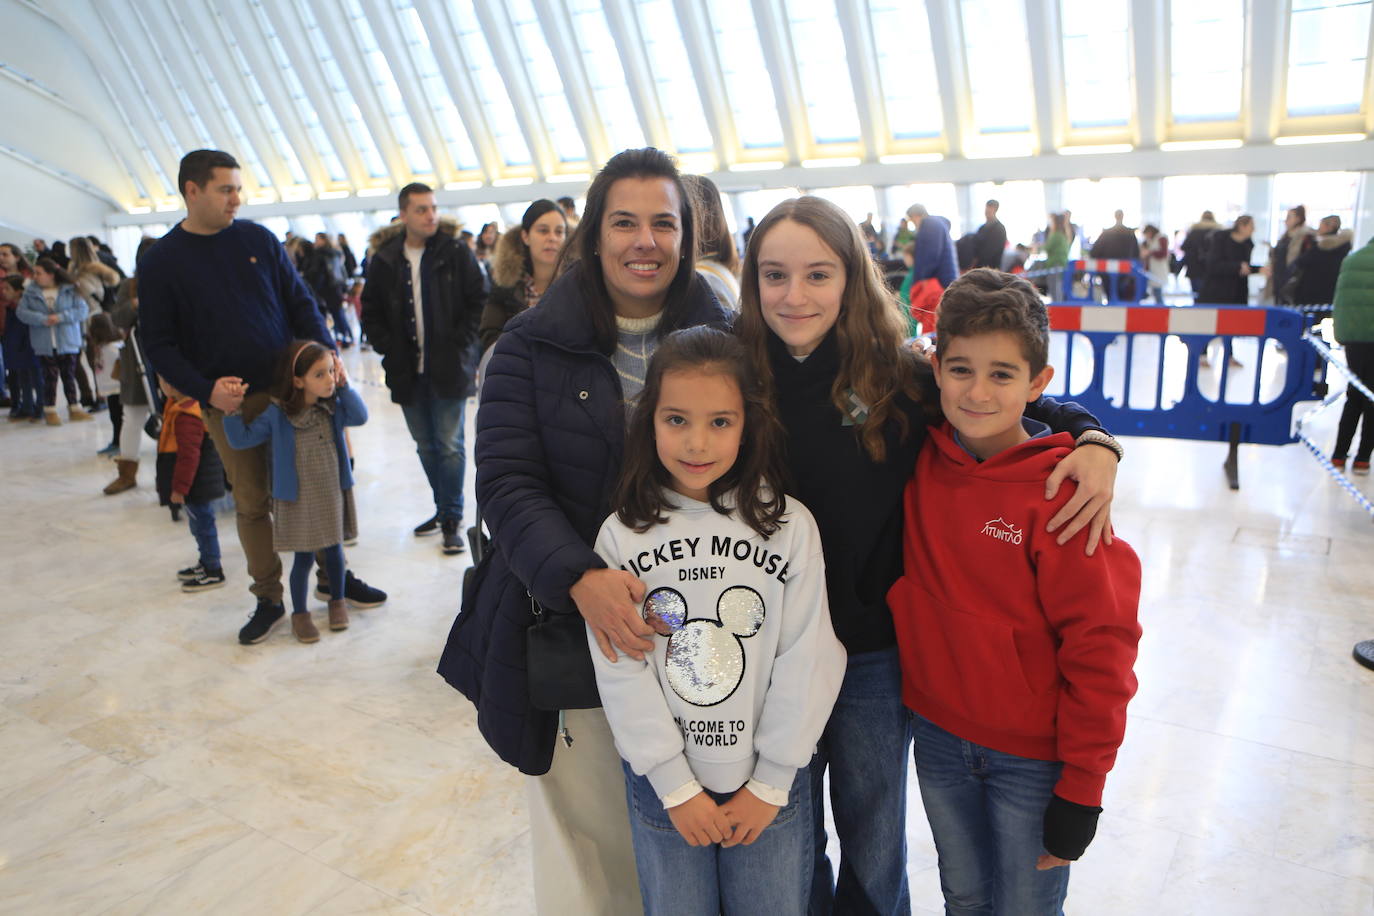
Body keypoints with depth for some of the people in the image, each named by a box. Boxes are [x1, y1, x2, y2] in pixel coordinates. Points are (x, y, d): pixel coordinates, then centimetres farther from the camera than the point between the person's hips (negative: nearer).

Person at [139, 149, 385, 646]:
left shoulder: (257, 239, 4)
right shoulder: (160, 261, -1)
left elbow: (300, 301, 6)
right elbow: (159, 344, -2)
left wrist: (326, 351, -11)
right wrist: (206, 389, -16)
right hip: (230, 403, -1)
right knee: (251, 502, 8)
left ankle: (334, 573, 24)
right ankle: (268, 596, 22)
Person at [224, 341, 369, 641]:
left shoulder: (332, 407, -3)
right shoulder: (277, 414, -13)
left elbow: (360, 417, -15)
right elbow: (241, 439, -9)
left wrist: (344, 385, -16)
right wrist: (231, 412, -23)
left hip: (332, 495, 3)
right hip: (298, 501, -3)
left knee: (334, 550, 15)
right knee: (303, 558, 6)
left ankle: (337, 600, 38)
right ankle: (299, 613, 25)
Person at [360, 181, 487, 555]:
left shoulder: (456, 252, -3)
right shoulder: (383, 259, 4)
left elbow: (478, 303, -1)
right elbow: (370, 312, 11)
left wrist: (459, 345, -8)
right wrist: (389, 350, 0)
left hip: (449, 369, -3)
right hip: (407, 371, 4)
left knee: (449, 446, -2)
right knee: (426, 446, 13)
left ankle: (451, 520, 6)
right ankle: (444, 509, 28)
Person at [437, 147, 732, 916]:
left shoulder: (724, 339, 2)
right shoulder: (533, 347, -2)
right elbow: (508, 483, -9)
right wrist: (580, 578, -26)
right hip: (572, 622, -1)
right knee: (588, 823, 10)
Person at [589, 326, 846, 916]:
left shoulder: (789, 526, -10)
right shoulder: (622, 537, -9)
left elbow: (806, 662, -9)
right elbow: (621, 672, -9)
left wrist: (769, 783, -8)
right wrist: (676, 785, -8)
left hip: (771, 785, 0)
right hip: (662, 784, 1)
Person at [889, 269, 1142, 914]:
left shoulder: (1059, 492, -20)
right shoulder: (919, 461, -8)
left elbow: (1101, 642, -17)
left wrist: (1082, 788, -13)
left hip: (1033, 756, -3)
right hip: (937, 736, 4)